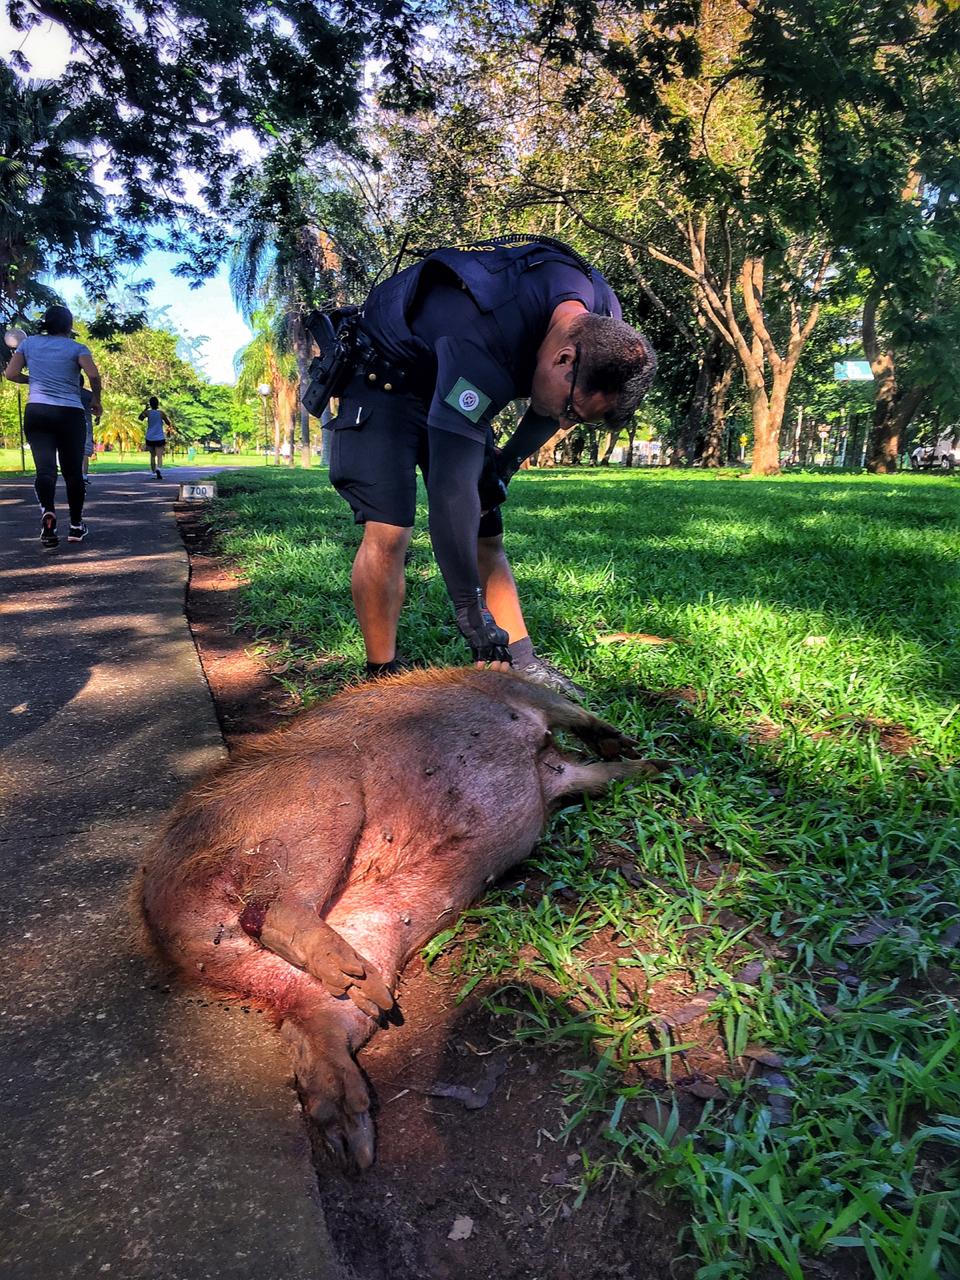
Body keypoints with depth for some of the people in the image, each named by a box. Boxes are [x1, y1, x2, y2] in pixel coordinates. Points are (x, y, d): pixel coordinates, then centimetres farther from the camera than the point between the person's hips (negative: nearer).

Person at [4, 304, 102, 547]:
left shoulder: (29, 343, 11)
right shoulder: (77, 348, 3)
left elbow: (11, 373, 9)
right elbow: (93, 374, -14)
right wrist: (96, 399, 1)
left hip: (36, 411, 2)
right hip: (70, 414, -2)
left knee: (45, 467, -6)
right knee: (73, 470, 8)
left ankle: (47, 511, -35)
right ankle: (76, 526, 13)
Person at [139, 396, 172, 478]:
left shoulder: (147, 412, -2)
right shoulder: (161, 413, -7)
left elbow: (140, 418, 14)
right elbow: (169, 423, 1)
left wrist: (145, 409, 20)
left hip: (149, 438, 3)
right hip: (159, 438, -3)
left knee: (152, 455, 19)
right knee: (159, 456, -7)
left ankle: (154, 472, 22)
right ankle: (158, 468, -34)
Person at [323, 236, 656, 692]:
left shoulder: (600, 325, -17)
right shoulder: (482, 341, -41)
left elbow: (549, 403, 6)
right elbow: (450, 483, -43)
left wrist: (507, 463, -5)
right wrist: (472, 612, -41)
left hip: (449, 389, 7)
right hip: (385, 378, -6)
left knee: (486, 534, 1)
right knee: (388, 531, -18)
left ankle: (521, 664, 5)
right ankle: (382, 679, -6)